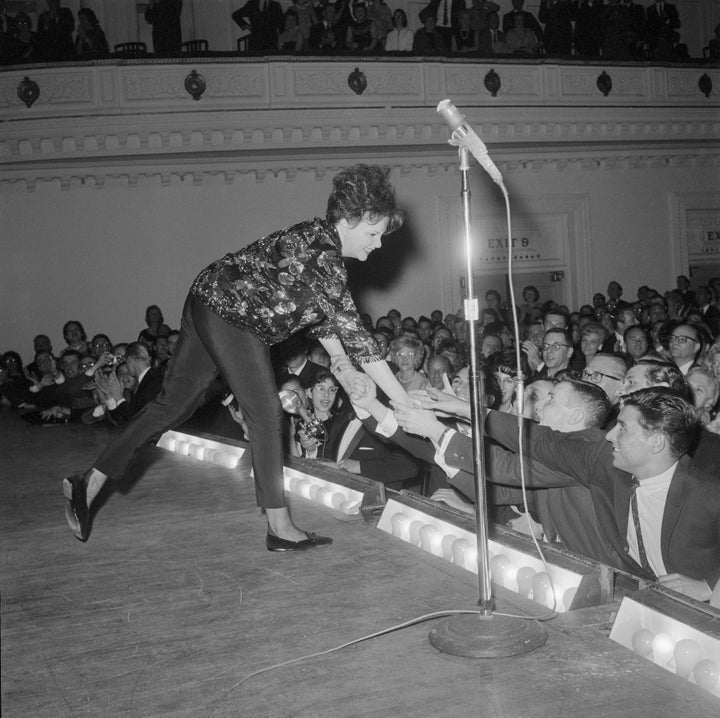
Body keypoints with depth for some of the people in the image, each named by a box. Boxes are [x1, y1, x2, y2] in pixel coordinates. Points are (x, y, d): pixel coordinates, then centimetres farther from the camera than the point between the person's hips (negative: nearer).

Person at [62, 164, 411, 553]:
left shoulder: (322, 241, 9)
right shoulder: (321, 252, -22)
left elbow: (322, 316, 17)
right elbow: (354, 333, -25)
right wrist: (405, 404, -23)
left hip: (209, 303, 10)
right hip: (225, 308, -10)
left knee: (175, 403, 11)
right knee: (265, 411, -7)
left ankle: (89, 482, 17)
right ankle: (279, 527, 0)